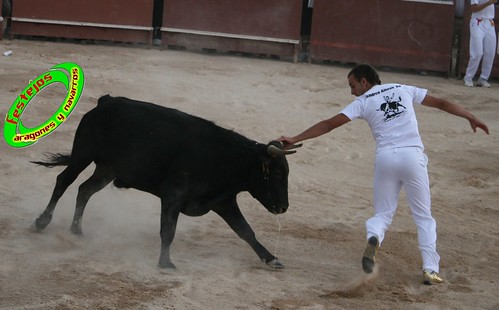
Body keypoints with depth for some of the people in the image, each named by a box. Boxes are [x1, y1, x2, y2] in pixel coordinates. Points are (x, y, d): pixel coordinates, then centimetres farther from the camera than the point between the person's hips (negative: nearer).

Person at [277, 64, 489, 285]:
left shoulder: (362, 102, 8)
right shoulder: (405, 90, 16)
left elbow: (329, 124, 2)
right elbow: (441, 103, 19)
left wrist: (295, 140, 2)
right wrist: (470, 117, 27)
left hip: (385, 158, -1)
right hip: (412, 155, 1)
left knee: (383, 213, 13)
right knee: (423, 216, 11)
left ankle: (374, 237, -21)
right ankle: (430, 269, 1)